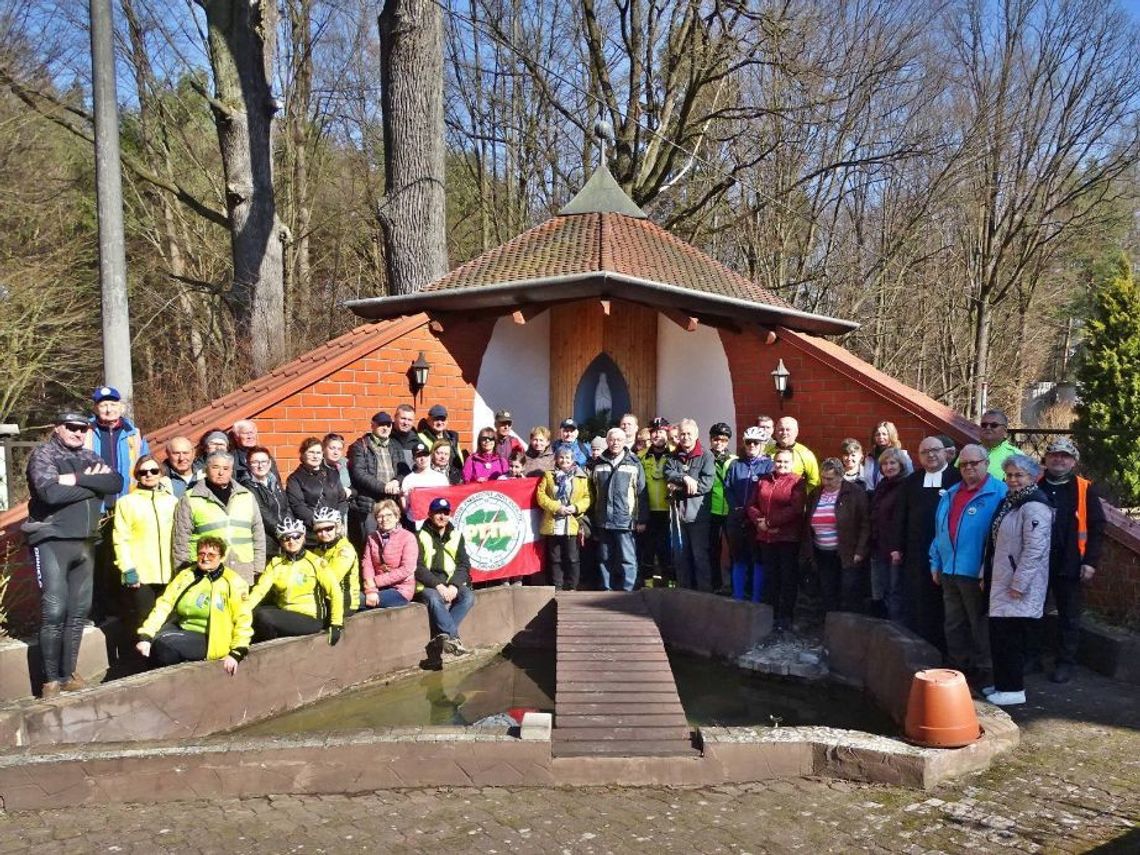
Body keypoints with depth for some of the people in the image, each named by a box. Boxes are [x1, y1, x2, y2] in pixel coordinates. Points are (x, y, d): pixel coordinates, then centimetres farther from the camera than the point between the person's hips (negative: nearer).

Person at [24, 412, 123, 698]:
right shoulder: (44, 454, -4)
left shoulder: (89, 457, 13)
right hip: (52, 542, -6)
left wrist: (78, 479, -16)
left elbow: (116, 482, -3)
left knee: (79, 611, 8)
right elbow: (50, 492, -22)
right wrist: (93, 485, -11)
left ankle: (68, 673, 18)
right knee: (54, 611, -7)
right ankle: (51, 678, 4)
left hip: (85, 543, 6)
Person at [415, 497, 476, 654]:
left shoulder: (457, 535, 13)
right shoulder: (420, 537, 1)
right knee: (434, 599, -35)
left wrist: (454, 585, -12)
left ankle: (443, 635, -26)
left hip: (451, 584, 4)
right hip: (427, 585, -3)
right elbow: (417, 568, -7)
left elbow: (464, 564, 6)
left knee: (468, 596, -26)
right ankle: (454, 638, -34)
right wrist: (438, 585, -19)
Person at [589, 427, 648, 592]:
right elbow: (592, 493, 13)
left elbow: (642, 493, 0)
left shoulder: (634, 463, 2)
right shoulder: (599, 464, 10)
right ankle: (606, 591, 18)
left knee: (627, 559, -2)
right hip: (603, 521, 3)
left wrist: (642, 519, -5)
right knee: (605, 559, 10)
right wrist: (590, 520, 9)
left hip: (625, 521, -3)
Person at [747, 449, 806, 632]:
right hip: (765, 537, 5)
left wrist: (770, 522, -17)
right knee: (769, 576, 13)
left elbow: (795, 509, -16)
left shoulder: (798, 482, -5)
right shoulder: (763, 480, 11)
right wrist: (758, 521, -10)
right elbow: (752, 505, 9)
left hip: (788, 538, -5)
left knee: (788, 578, 3)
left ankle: (785, 617, 11)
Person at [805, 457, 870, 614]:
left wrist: (860, 551, -14)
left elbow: (865, 524, -9)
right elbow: (808, 525, 16)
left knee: (849, 602, -3)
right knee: (828, 599, 11)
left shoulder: (855, 493, -7)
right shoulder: (815, 494, 9)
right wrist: (809, 551, 11)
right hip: (823, 555, 5)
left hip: (848, 555, -5)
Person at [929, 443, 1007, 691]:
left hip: (977, 573, -7)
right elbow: (940, 531, 17)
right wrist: (936, 563, 13)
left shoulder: (998, 493, -10)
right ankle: (958, 670, 27)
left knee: (980, 627, 4)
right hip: (950, 571, 7)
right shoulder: (950, 494, 13)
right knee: (953, 626, 16)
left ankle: (984, 673, 15)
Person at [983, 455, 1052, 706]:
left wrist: (1018, 584, -20)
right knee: (998, 636, 14)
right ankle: (1002, 683, 25)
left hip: (1020, 586, -9)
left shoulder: (1034, 507, -16)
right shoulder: (1008, 502, 14)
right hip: (1002, 583, 9)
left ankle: (1014, 690, 7)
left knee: (1010, 638, -3)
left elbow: (1034, 550, -21)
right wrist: (987, 575, 19)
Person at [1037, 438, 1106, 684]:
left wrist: (1091, 562, -9)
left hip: (1069, 564, -2)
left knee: (1068, 616, 7)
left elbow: (1096, 528, -3)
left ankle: (1065, 663, 17)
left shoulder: (1086, 489, -3)